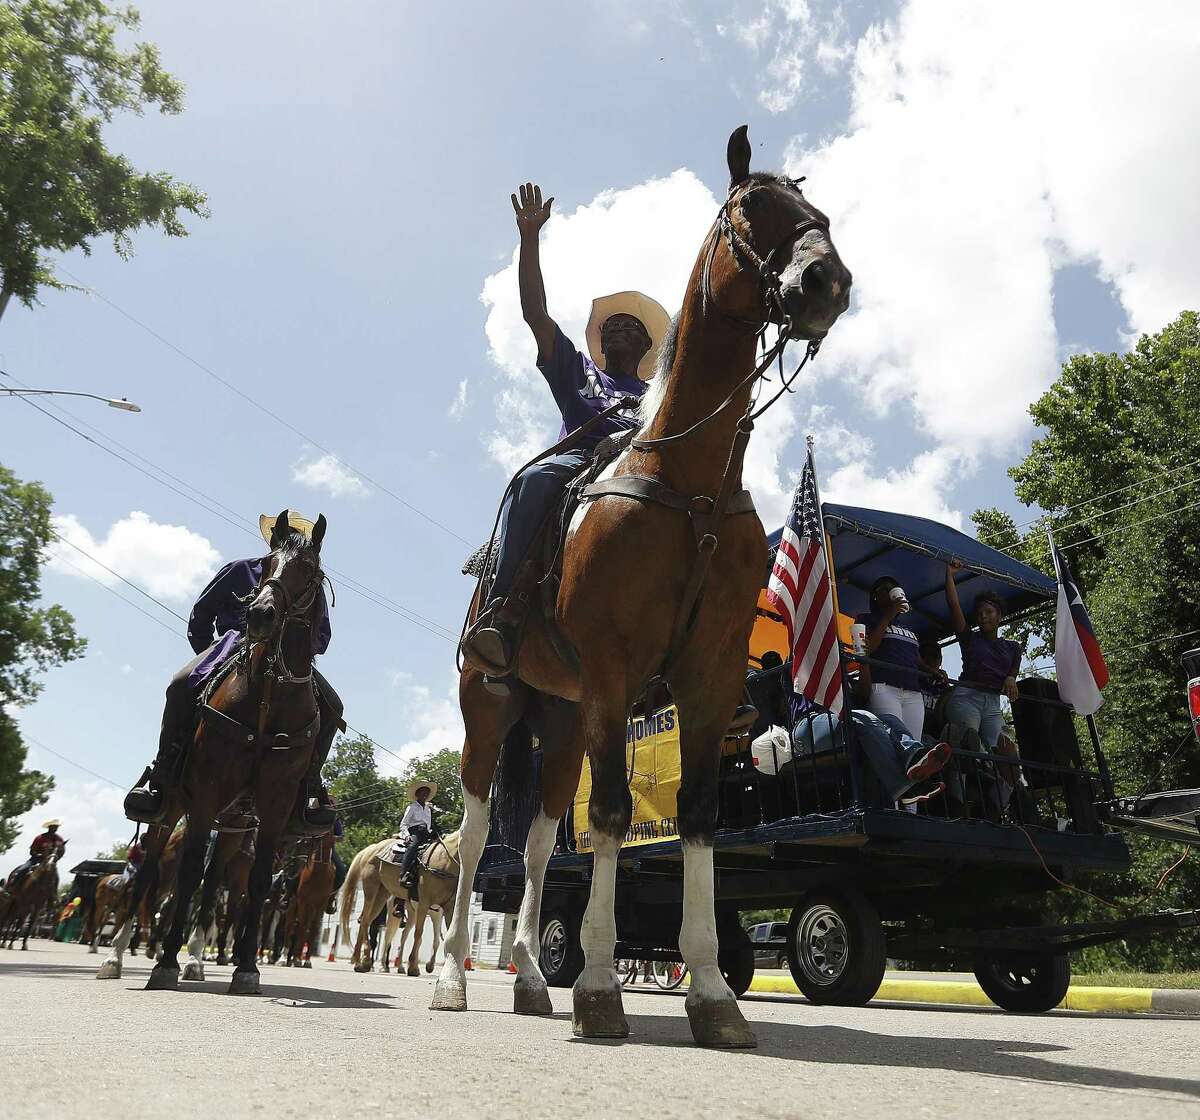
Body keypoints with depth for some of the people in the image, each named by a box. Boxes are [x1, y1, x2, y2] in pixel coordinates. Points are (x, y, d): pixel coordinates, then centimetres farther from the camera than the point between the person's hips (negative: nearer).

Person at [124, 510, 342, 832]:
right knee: (183, 684, -32)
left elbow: (322, 636, 17)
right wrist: (209, 656, 7)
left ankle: (306, 790, -17)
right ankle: (161, 775, -19)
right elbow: (200, 617, 18)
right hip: (234, 644, -1)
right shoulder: (240, 570, 17)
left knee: (331, 706, -24)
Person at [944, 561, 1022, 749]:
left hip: (993, 703, 3)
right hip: (966, 696, -3)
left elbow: (1014, 671, 19)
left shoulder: (1012, 647, 21)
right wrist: (950, 573, 3)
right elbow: (953, 604, 3)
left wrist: (1010, 679, -6)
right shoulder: (969, 638, 11)